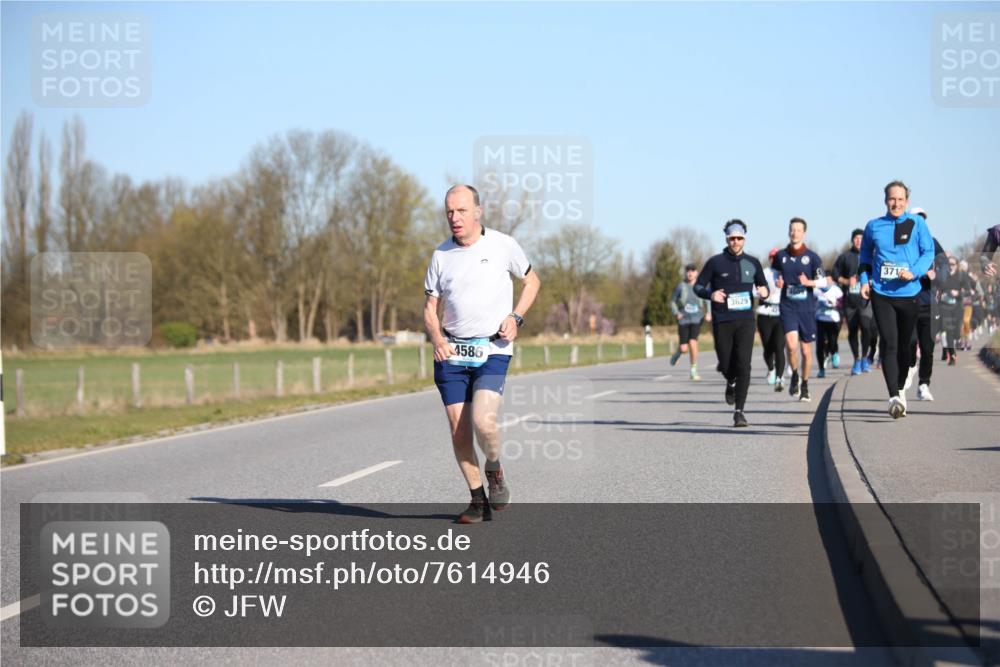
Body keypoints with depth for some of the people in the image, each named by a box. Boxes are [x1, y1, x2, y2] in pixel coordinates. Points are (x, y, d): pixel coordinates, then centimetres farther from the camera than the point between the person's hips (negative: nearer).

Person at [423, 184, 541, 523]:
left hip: (493, 351, -3)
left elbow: (532, 281, 14)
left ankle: (495, 471, 9)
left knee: (483, 421, -21)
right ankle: (478, 501, 13)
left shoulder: (502, 245, 0)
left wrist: (516, 317, -1)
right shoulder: (441, 255, 6)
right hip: (451, 353, 3)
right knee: (459, 432, -1)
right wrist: (437, 339, -8)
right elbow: (430, 307, 12)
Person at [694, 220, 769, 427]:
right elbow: (698, 286, 5)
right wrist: (710, 294, -16)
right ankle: (731, 383, 41)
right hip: (722, 322, -1)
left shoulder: (752, 263, 8)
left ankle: (739, 411, -10)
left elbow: (763, 286, 18)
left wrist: (764, 292, -6)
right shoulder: (715, 262, 2)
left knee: (743, 364, -12)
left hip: (745, 321, 1)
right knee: (725, 365, 3)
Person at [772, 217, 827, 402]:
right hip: (788, 307, 0)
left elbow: (823, 282, 0)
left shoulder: (812, 257, -2)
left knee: (806, 350, 7)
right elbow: (775, 275, 19)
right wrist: (777, 283, -3)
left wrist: (809, 282, -19)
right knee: (791, 344, -20)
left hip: (807, 308, 0)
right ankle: (794, 375, 7)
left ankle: (804, 385, 25)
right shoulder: (780, 256, 4)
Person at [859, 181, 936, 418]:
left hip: (909, 293, 1)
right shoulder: (874, 227, 6)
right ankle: (894, 397, -21)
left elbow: (929, 252, -1)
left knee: (904, 345, 12)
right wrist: (864, 280, 5)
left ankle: (900, 389, 33)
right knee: (888, 343, -14)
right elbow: (865, 255, 18)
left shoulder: (917, 224, 2)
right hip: (881, 294, -1)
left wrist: (914, 272, -17)